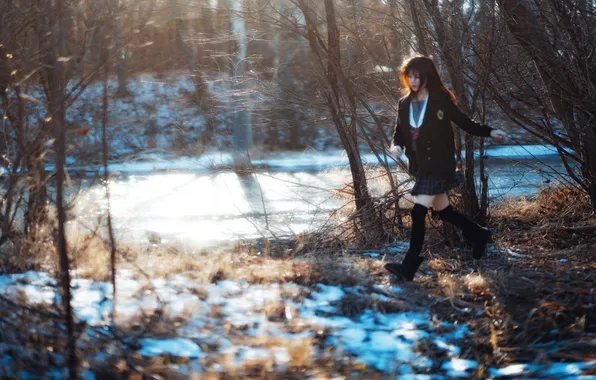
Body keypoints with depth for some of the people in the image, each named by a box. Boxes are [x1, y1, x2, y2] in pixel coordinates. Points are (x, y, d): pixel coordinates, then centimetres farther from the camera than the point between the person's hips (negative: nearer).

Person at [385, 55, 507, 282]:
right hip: (420, 166, 7)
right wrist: (397, 145, -10)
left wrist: (489, 133, -9)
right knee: (443, 211, 17)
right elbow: (400, 131, 12)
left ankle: (409, 267, -13)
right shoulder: (404, 104, 6)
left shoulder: (441, 100, -9)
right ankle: (479, 235, 40)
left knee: (419, 211, -15)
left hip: (439, 165, -7)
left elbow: (463, 122, -1)